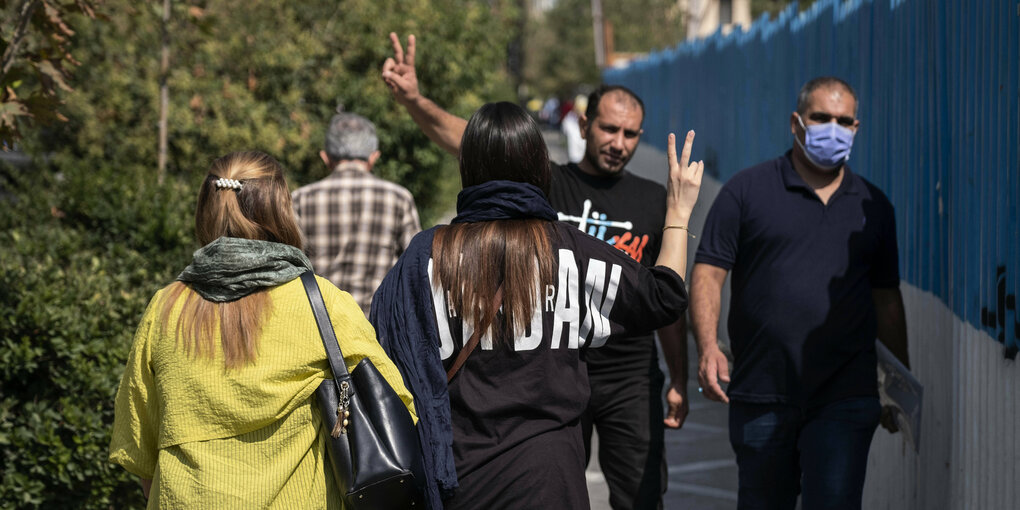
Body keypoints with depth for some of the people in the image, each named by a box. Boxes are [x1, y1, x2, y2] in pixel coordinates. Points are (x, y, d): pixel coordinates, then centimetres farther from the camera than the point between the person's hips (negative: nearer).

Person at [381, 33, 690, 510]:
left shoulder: (652, 200, 6)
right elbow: (464, 139, -14)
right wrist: (414, 100, -31)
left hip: (631, 377, 1)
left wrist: (679, 381, 7)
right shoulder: (547, 185, 0)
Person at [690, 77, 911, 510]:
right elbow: (708, 273, -3)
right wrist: (707, 345, -18)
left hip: (844, 398, 1)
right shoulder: (746, 191, 3)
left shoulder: (873, 206, 12)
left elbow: (887, 300, 18)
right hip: (759, 396, -1)